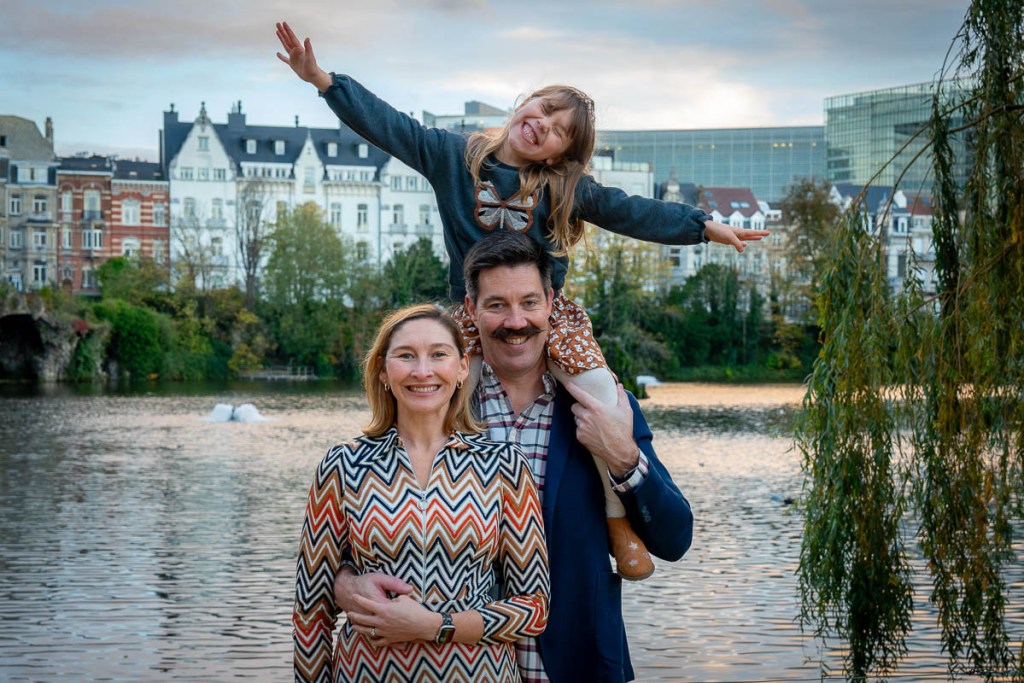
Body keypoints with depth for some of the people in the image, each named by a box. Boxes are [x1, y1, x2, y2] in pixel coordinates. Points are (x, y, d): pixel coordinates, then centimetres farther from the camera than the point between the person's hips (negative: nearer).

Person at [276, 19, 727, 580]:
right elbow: (387, 125, 0)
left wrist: (707, 228, 8)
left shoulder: (566, 187, 2)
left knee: (604, 398, -18)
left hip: (547, 310, 0)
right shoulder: (454, 155, 1)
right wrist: (320, 79, -6)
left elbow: (634, 213, 9)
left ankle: (619, 521, -2)